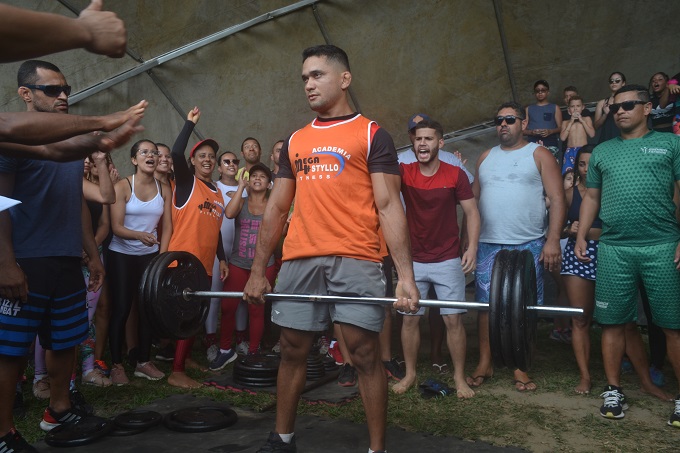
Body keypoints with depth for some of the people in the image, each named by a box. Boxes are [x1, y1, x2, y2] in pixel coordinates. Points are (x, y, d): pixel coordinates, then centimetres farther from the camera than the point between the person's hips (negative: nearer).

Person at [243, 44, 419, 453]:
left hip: (355, 259, -4)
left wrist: (406, 275, -14)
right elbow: (277, 208, 17)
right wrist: (258, 272, 14)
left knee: (365, 352, -2)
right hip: (299, 260, 5)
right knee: (293, 351, 11)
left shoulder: (372, 135, 3)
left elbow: (389, 206, -5)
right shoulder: (296, 142, 17)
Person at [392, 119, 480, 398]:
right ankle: (410, 374, 23)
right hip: (414, 260, 2)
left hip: (448, 260, -1)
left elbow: (472, 212, -1)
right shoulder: (405, 173, -2)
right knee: (409, 318, 6)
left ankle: (459, 378, 18)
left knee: (453, 320, 1)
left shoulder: (455, 175, -4)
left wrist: (472, 246, -12)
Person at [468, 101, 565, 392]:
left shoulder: (539, 155, 5)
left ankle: (520, 369, 13)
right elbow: (473, 199, 16)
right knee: (485, 304, 3)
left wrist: (553, 240, -13)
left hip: (529, 245, -3)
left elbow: (557, 199, -3)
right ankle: (484, 364, 14)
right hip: (488, 245, 3)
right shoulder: (486, 158, 16)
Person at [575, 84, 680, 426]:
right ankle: (614, 391, 18)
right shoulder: (602, 151, 17)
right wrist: (581, 236, 9)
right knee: (613, 322, 6)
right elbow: (591, 197, 19)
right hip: (613, 249, 3)